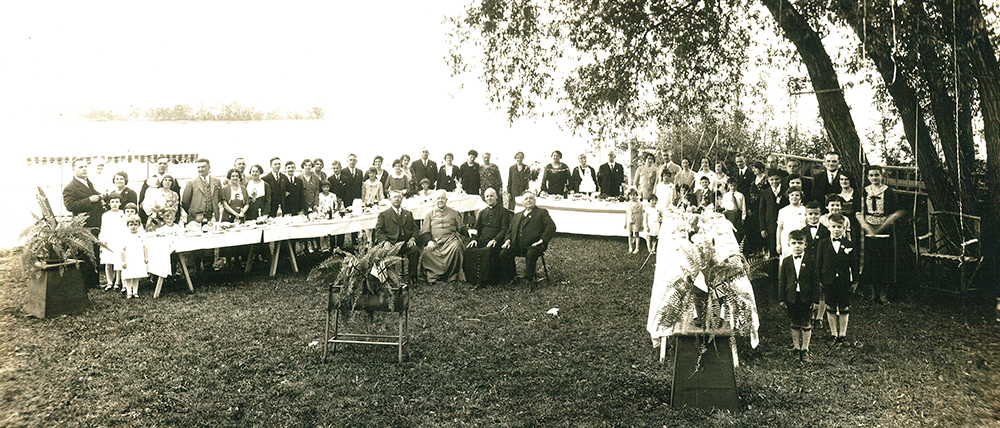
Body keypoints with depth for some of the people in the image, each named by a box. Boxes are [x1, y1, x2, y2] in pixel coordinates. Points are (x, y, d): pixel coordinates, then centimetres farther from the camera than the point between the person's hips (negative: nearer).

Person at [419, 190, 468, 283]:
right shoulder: (429, 214, 19)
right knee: (426, 252, -30)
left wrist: (468, 231, -4)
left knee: (456, 247, -35)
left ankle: (452, 276, -24)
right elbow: (425, 231, 11)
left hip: (450, 239, 0)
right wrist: (429, 241, -8)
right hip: (435, 242, 1)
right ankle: (433, 276, -20)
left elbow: (461, 228, 17)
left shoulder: (453, 213, 21)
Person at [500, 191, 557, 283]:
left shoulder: (542, 212, 12)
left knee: (531, 254, -36)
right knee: (504, 253, -20)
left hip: (533, 245, -4)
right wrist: (507, 240, 3)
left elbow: (551, 226, -2)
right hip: (517, 246, 5)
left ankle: (528, 279, -23)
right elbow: (510, 230, 26)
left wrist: (542, 240, -15)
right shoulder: (517, 216, 29)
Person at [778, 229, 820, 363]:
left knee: (806, 324, 5)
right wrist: (781, 299, 1)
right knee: (795, 324, 11)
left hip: (806, 297, -1)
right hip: (791, 297, 1)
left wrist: (815, 299, -3)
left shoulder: (810, 261, -1)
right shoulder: (786, 261, 2)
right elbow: (781, 281, 4)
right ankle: (796, 348, 24)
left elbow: (815, 282, 0)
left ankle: (805, 349, 16)